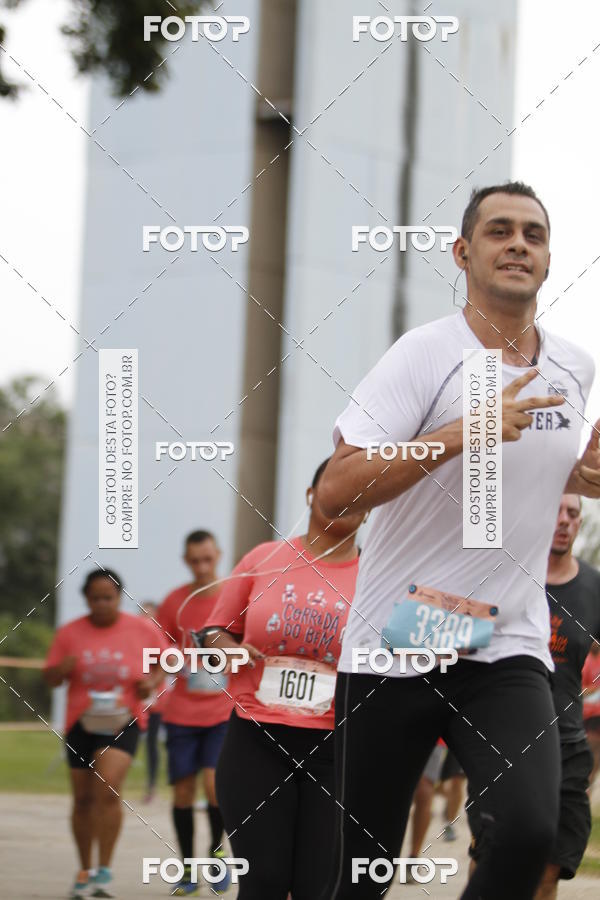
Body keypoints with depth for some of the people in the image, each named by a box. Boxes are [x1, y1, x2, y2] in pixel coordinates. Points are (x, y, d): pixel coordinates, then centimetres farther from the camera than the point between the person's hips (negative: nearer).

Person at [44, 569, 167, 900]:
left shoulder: (143, 630, -1)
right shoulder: (69, 633, 2)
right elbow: (50, 678, 6)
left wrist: (152, 681, -8)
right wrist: (62, 669, -16)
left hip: (123, 720, -2)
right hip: (82, 722, 3)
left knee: (108, 786, -22)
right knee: (83, 799, 8)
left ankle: (105, 870, -14)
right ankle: (85, 871, 27)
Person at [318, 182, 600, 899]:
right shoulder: (428, 353, -9)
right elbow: (335, 492, -18)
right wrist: (463, 432, -25)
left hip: (509, 648, 3)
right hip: (394, 645, -3)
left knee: (529, 832, -23)